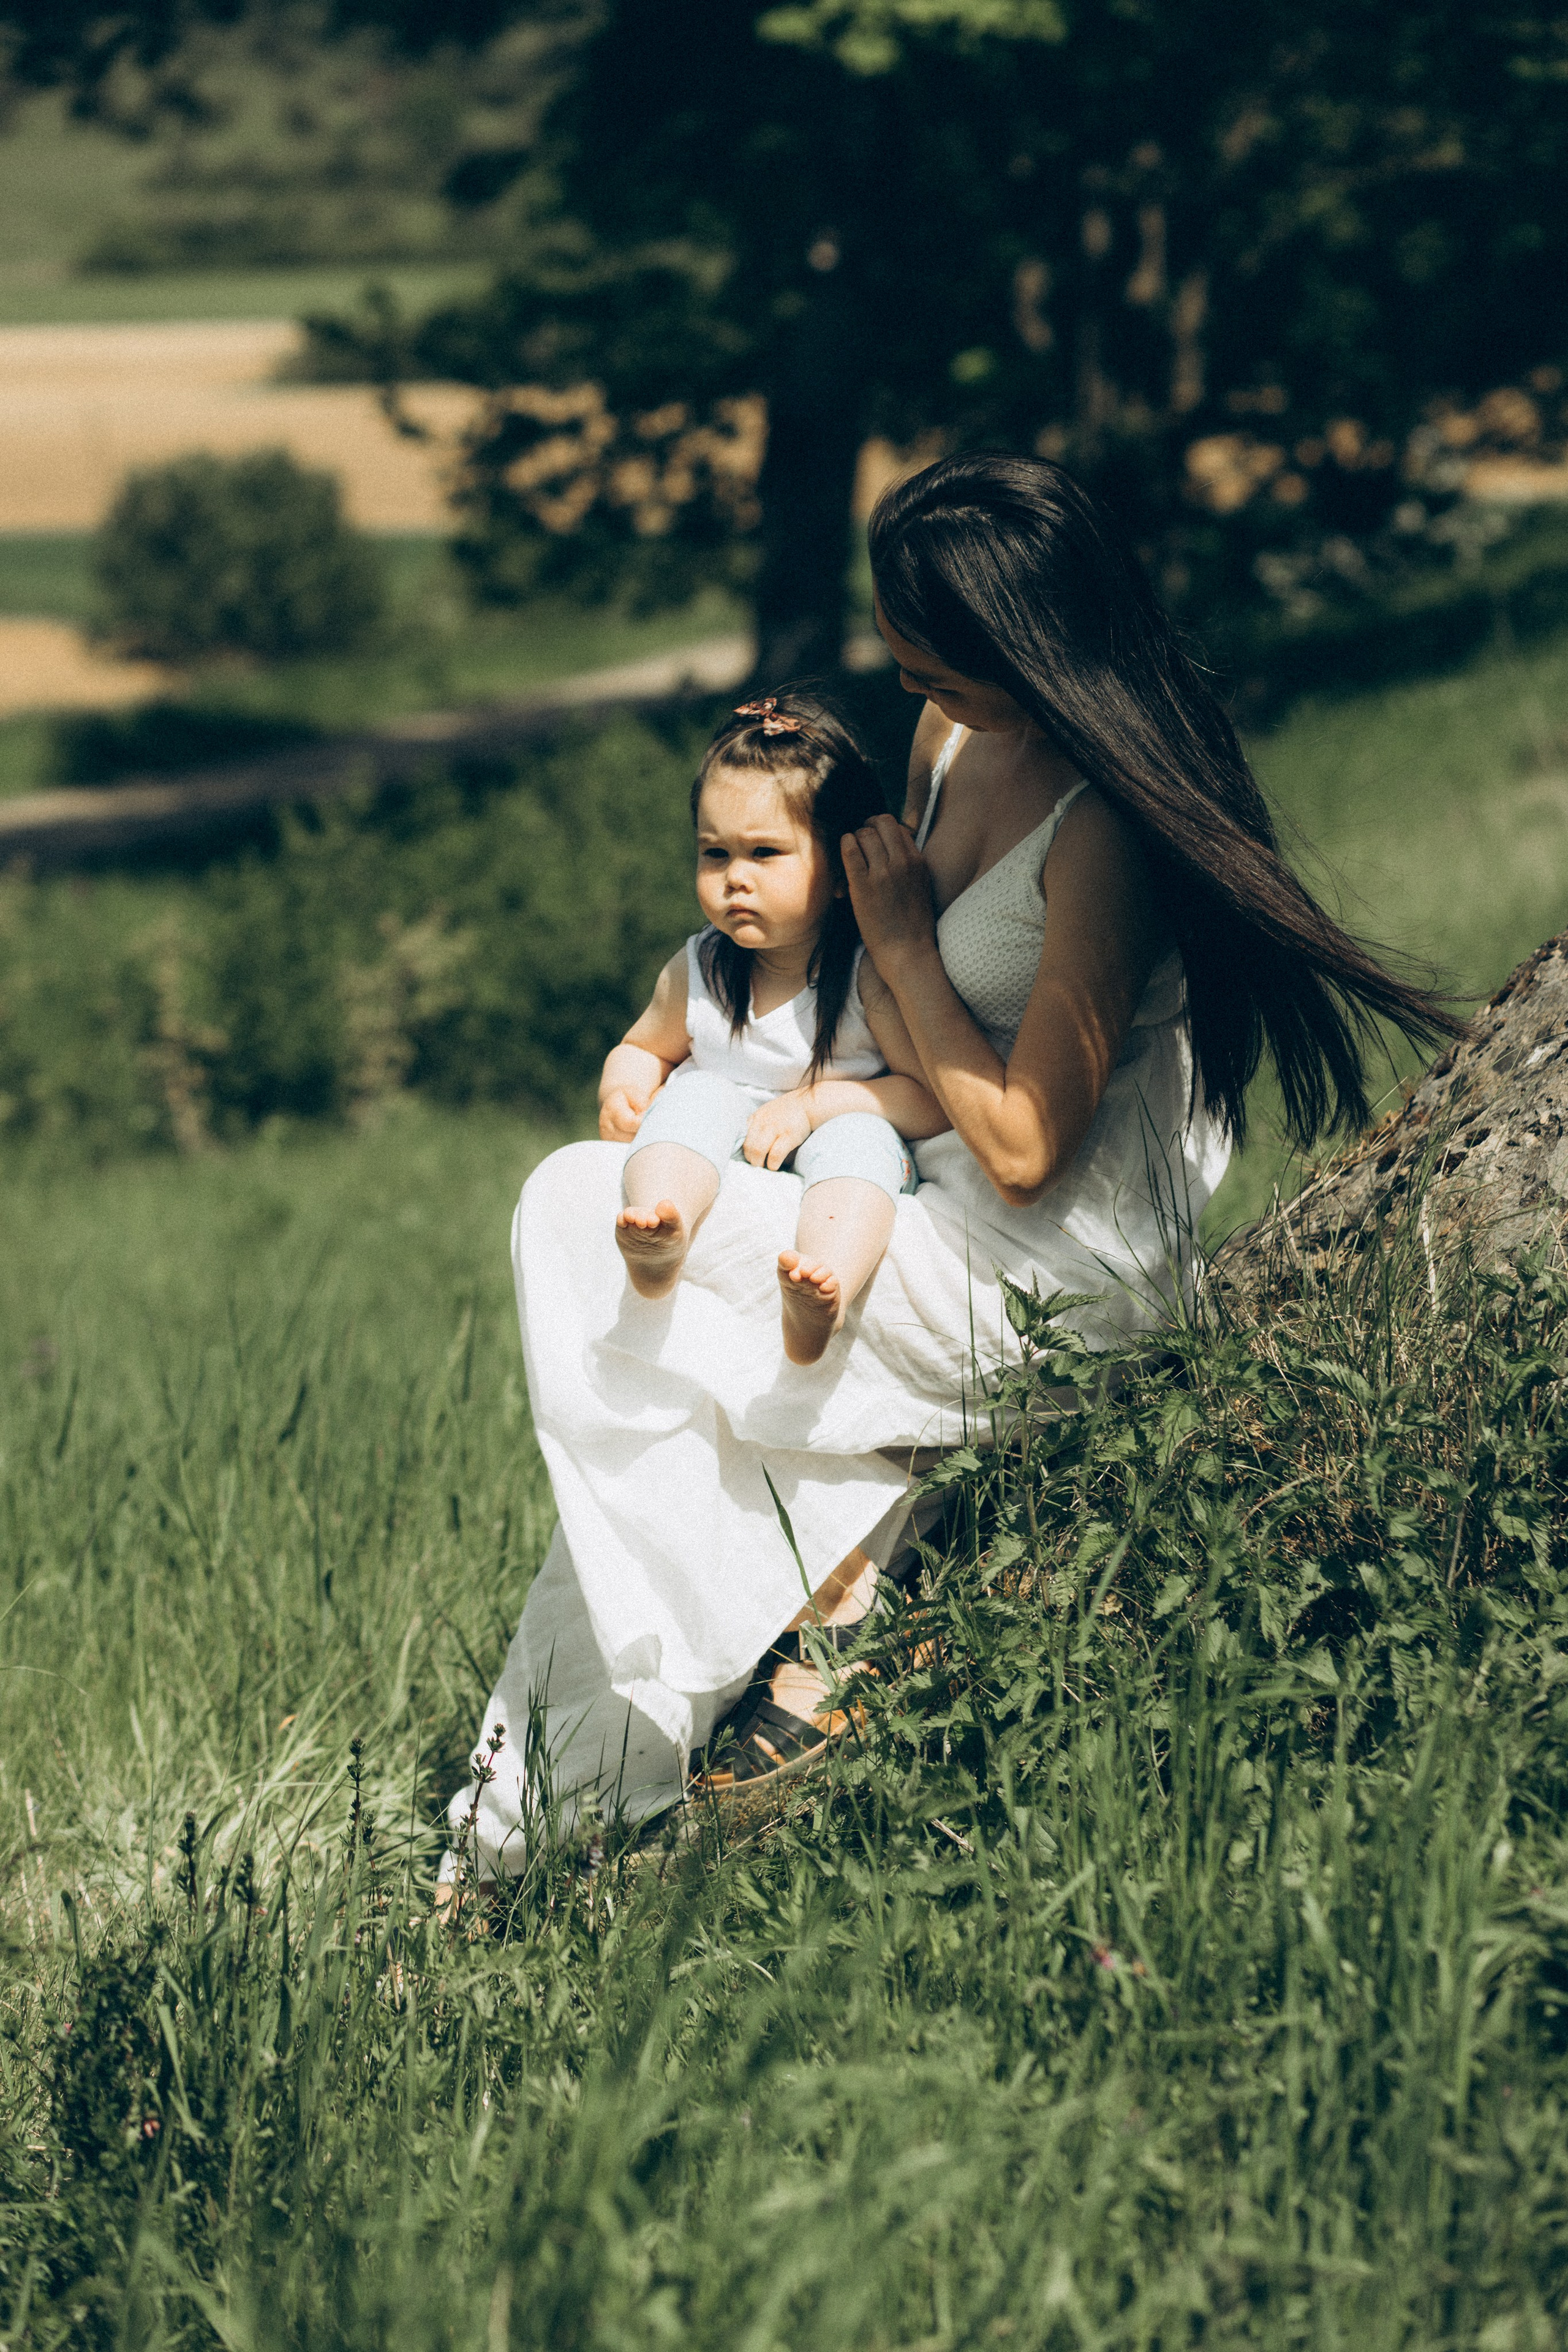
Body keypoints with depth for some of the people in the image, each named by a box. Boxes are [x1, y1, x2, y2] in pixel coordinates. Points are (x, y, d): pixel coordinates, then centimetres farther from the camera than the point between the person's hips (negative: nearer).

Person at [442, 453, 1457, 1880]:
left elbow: (1020, 1148, -23)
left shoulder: (1105, 837, -27)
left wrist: (901, 941, -15)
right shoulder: (956, 732, 1)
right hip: (962, 1214, 9)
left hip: (1056, 1275, -9)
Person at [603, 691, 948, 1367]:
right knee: (695, 1094, -25)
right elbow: (646, 1047, 20)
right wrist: (623, 1088, -6)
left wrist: (812, 1104, -23)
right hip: (720, 1157, 4)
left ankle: (818, 1302, -60)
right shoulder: (696, 972, 1)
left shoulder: (870, 976, -13)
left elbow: (936, 1100, -16)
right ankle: (659, 1243, -53)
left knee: (858, 1134, -34)